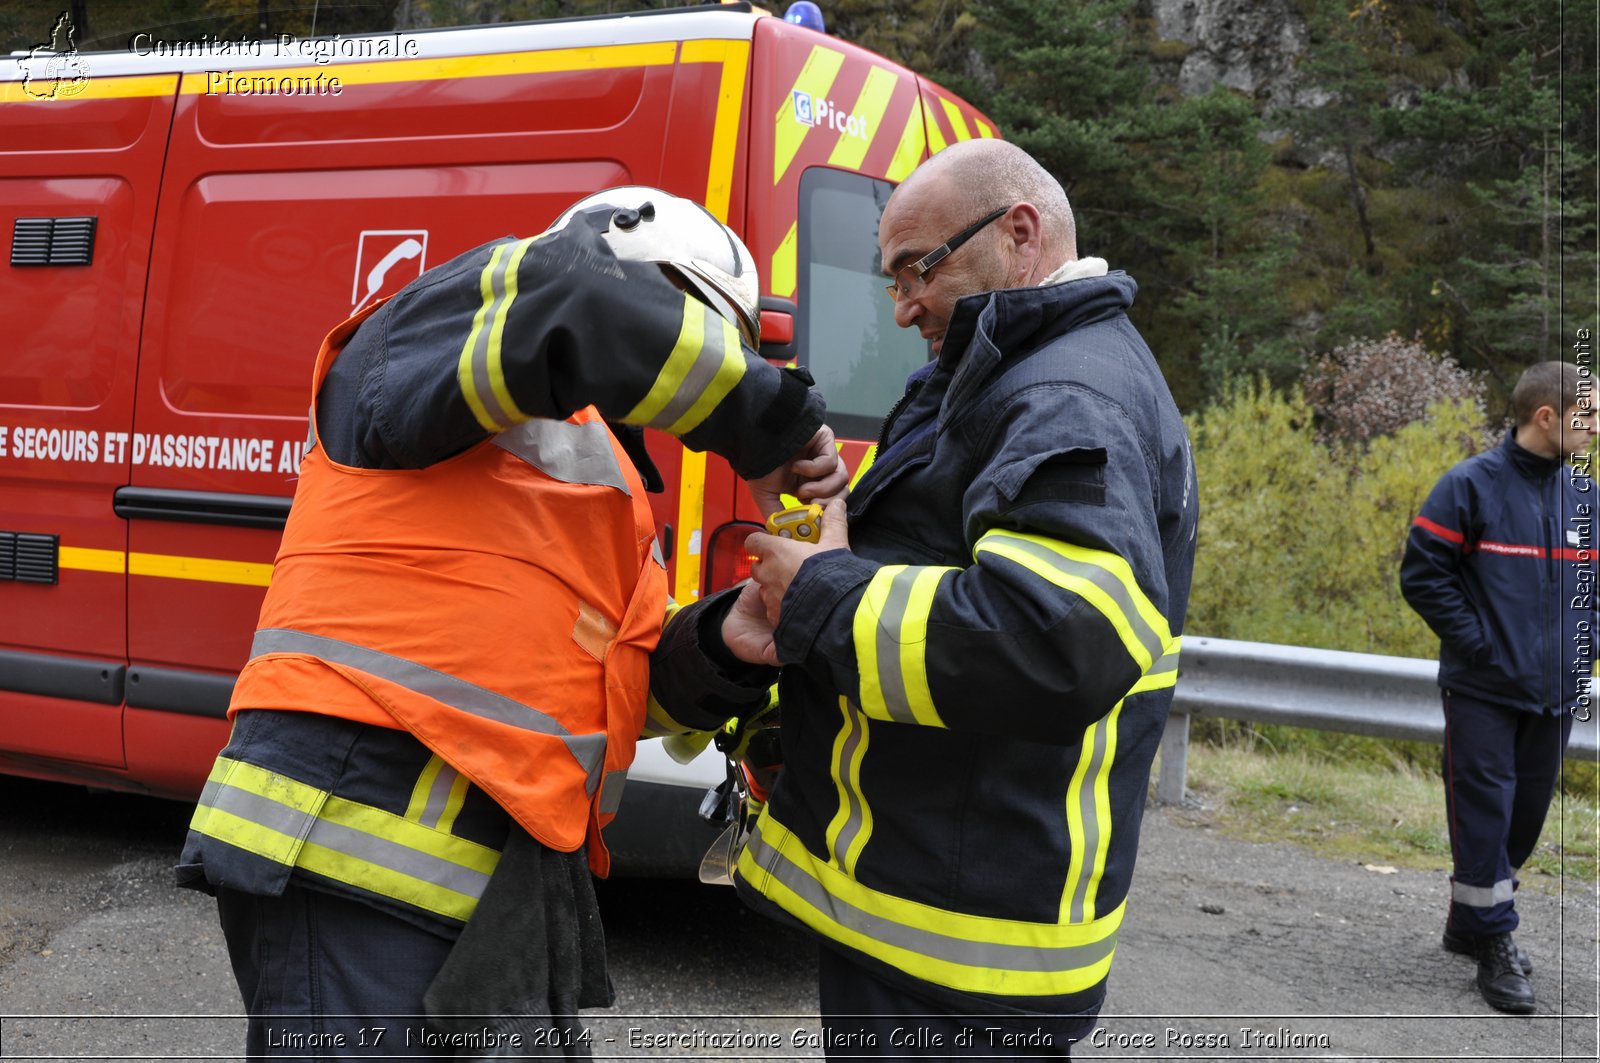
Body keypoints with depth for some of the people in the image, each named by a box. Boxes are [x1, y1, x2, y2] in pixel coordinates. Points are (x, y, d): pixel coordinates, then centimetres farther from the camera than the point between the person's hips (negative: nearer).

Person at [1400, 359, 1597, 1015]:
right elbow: (1422, 572, -10)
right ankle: (1494, 943, 9)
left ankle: (1470, 923, 29)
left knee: (1525, 815, 13)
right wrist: (1477, 641, -13)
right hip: (1484, 689, -6)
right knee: (1484, 815, -3)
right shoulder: (1471, 486, -10)